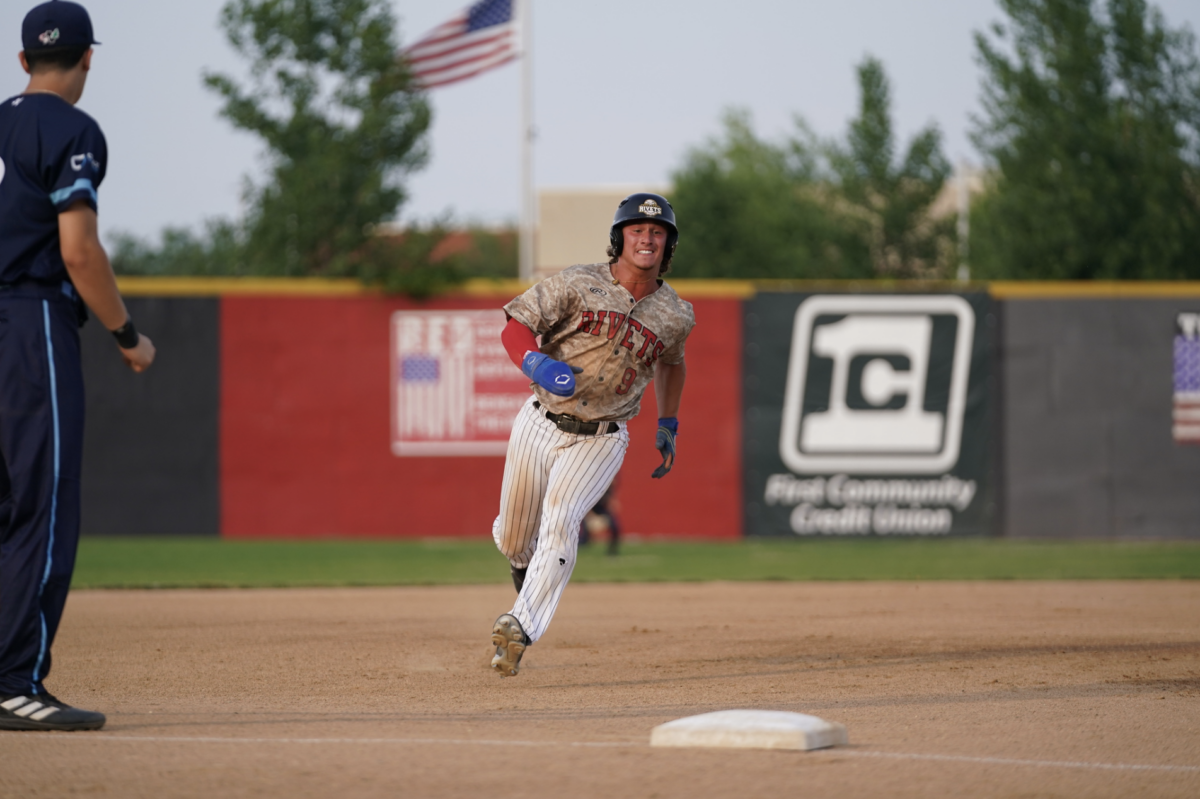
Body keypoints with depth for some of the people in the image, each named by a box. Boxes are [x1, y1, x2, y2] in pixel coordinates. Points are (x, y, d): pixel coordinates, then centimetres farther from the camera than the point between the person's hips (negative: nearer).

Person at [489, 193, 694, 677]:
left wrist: (667, 427, 21)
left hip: (598, 441, -1)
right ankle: (529, 569, 47)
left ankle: (521, 627, -30)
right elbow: (515, 327, -8)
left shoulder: (675, 317, 0)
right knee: (513, 540, 10)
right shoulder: (579, 284, -8)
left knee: (560, 521, -25)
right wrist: (537, 363, -28)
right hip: (540, 424, 1)